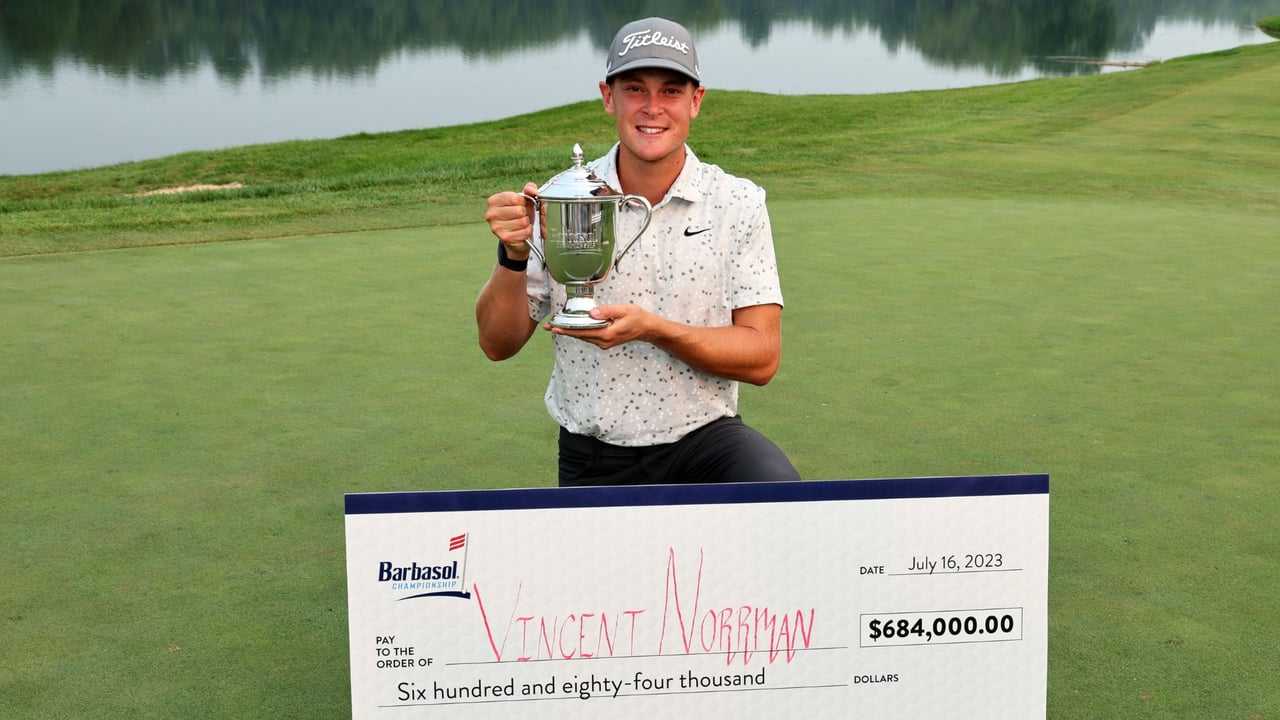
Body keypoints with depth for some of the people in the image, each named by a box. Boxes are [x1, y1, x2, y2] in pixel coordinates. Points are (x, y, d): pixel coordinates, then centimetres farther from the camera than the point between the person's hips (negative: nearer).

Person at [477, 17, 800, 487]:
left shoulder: (739, 204, -3)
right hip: (593, 465, 1)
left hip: (704, 440, -1)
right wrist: (513, 255, -18)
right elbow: (498, 345, 1)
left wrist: (653, 329, -23)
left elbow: (762, 357, -8)